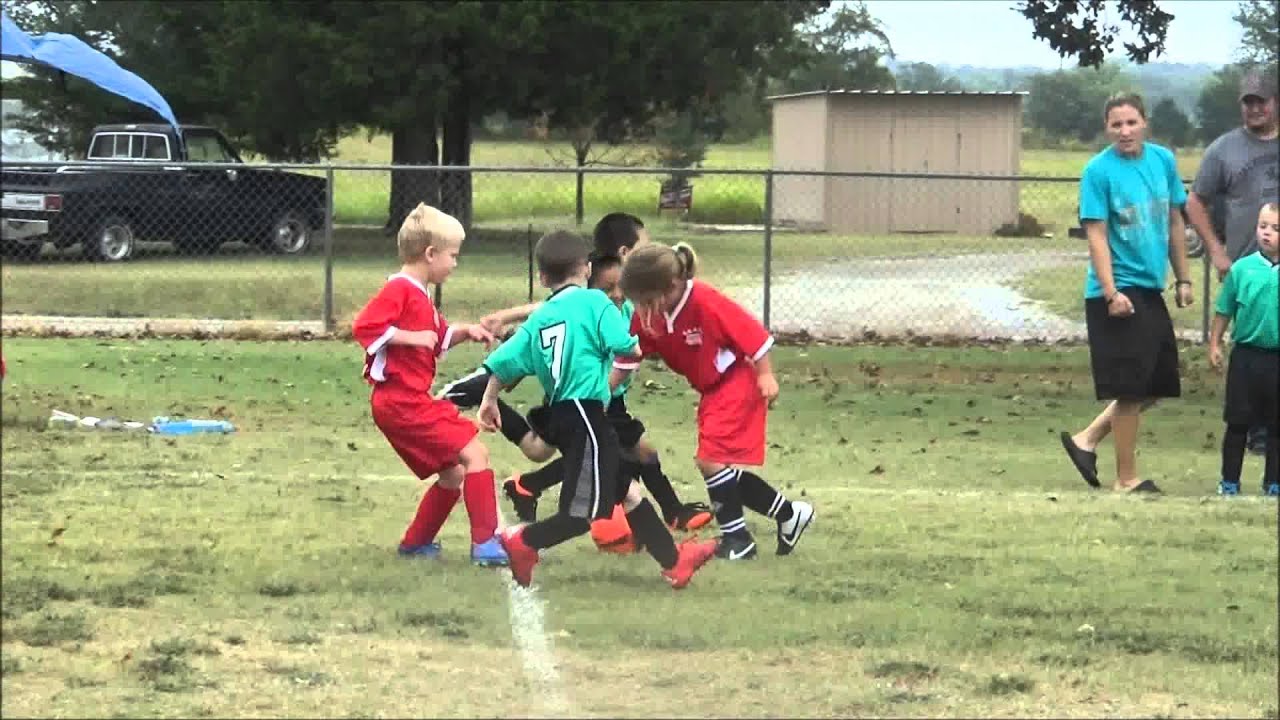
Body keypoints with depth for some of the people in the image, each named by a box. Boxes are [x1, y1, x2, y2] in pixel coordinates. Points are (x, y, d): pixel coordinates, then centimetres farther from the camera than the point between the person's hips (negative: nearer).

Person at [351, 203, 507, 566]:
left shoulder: (419, 296, 20)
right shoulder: (399, 289, -13)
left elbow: (437, 340, 32)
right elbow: (364, 326, -23)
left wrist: (464, 332, 14)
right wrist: (411, 338, -22)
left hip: (415, 401, 11)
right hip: (401, 402, -11)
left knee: (455, 474, 15)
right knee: (474, 454, -13)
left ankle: (416, 542, 26)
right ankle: (485, 543, -14)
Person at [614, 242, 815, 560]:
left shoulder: (707, 303, -29)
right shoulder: (647, 315, -7)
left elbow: (754, 334, -22)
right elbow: (626, 360, 1)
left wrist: (766, 376, -17)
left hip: (738, 383, -9)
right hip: (712, 391, 9)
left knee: (710, 459, -15)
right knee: (717, 464, 11)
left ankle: (737, 539, -2)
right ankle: (789, 514, 25)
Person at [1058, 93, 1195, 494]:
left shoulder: (1163, 160, 6)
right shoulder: (1099, 171, -11)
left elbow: (1174, 223, 15)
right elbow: (1097, 235, -14)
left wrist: (1183, 279, 15)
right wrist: (1111, 293, -20)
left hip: (1151, 289, 7)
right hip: (1118, 292, -7)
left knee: (1158, 384, 12)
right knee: (1130, 388, -3)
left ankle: (1087, 440, 24)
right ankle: (1127, 479, 8)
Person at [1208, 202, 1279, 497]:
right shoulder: (1242, 268, -3)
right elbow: (1224, 311, 5)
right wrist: (1214, 344, 4)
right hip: (1246, 354, 0)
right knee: (1238, 421, 7)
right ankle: (1229, 481, 16)